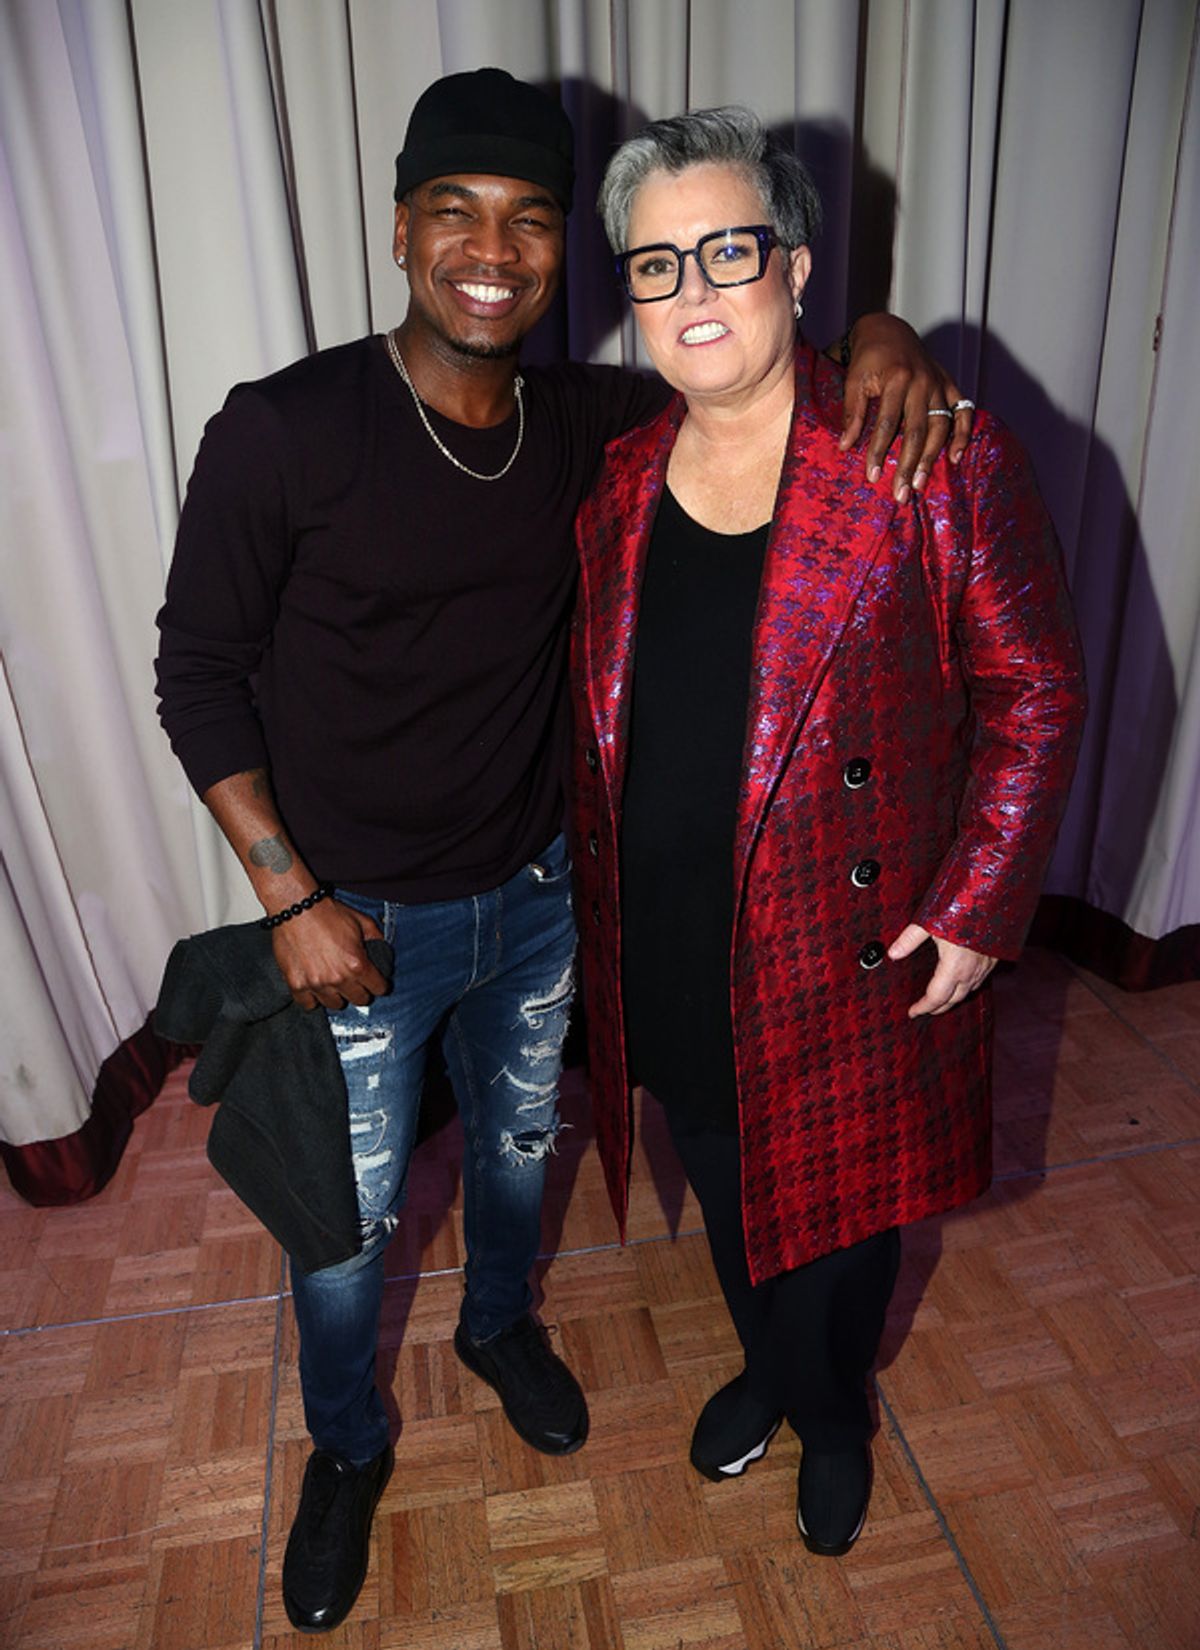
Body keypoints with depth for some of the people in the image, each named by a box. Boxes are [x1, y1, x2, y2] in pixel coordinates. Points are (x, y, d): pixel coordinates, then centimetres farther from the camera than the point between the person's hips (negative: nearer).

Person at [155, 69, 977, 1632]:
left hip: (537, 897, 4)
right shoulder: (282, 432, -17)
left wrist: (872, 342, -16)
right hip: (360, 918, -3)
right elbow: (200, 672, -10)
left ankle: (501, 1322, 59)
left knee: (518, 1141, 26)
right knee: (349, 1221, 15)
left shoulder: (588, 422, -5)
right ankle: (347, 1447, 47)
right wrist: (292, 896, -14)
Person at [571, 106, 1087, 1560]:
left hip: (855, 948, -4)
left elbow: (1032, 690, -9)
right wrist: (596, 872, 9)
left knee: (842, 1205, 19)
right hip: (666, 946, 4)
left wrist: (977, 908, -12)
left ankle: (836, 1415, 53)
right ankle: (770, 1369, 58)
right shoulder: (617, 483, 2)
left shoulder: (938, 463, -13)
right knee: (724, 1188, 25)